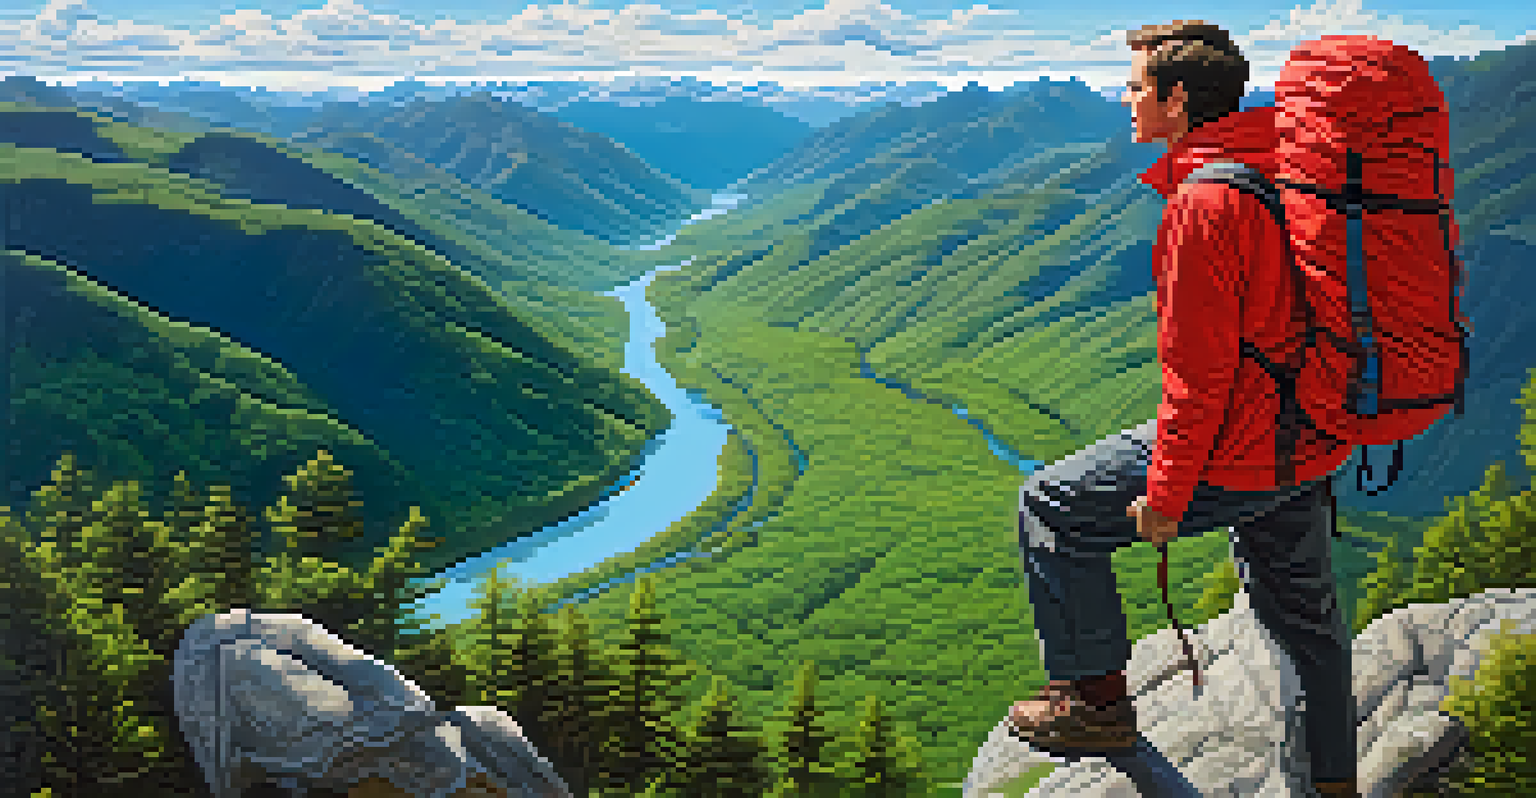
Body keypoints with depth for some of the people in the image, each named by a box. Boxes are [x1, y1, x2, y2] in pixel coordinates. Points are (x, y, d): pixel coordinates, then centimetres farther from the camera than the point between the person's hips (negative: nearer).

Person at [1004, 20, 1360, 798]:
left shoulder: (1204, 203, -23)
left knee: (1053, 507, 4)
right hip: (1313, 442, 9)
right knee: (1300, 607, 26)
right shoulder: (1286, 172, 7)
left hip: (1240, 455, -9)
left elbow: (1197, 370, -24)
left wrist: (1165, 495, -16)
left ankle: (1097, 700, 14)